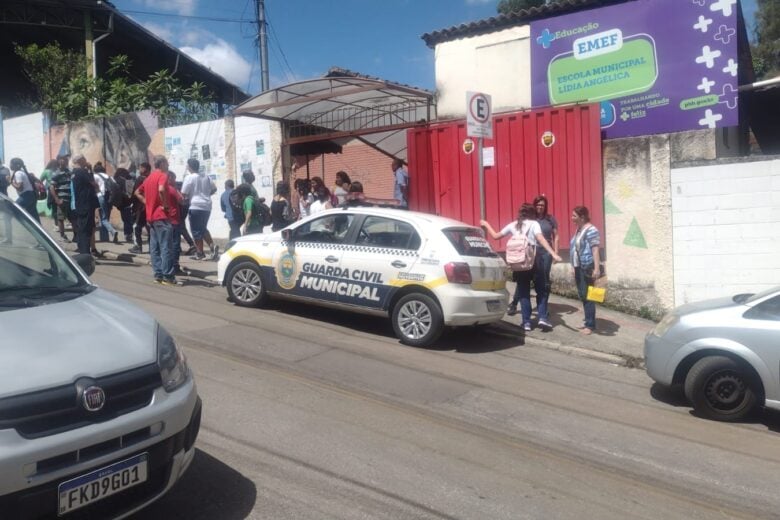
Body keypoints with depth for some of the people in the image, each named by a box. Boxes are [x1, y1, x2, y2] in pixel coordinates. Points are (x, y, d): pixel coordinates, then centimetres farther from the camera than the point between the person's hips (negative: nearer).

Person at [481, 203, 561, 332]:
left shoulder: (513, 225, 10)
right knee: (542, 289, 11)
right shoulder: (534, 224, 2)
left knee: (523, 292, 9)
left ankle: (526, 322, 7)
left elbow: (495, 236, 16)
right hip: (533, 260, -2)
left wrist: (486, 225, 31)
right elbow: (541, 239, -14)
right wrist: (553, 254, -22)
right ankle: (542, 318, -1)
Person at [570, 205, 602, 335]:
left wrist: (597, 268, -25)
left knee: (587, 296, -6)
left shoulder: (591, 230, -14)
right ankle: (588, 322, 22)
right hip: (579, 267, 9)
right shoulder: (579, 230, 14)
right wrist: (574, 268, 21)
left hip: (588, 267, -9)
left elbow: (595, 250, -20)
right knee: (582, 295, 13)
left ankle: (590, 325, 0)